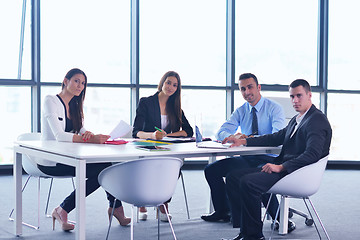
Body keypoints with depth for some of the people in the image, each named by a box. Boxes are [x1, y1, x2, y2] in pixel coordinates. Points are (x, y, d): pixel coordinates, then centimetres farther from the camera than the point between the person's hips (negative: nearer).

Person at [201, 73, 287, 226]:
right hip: (246, 158, 6)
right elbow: (221, 133, 4)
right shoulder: (240, 111, 12)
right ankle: (223, 212, 12)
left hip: (268, 158, -6)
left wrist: (249, 138, -32)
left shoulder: (274, 108, -5)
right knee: (211, 170, -5)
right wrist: (232, 137, -21)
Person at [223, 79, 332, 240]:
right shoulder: (296, 120, 20)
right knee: (233, 177, 1)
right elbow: (276, 138, 27)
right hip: (282, 168, 10)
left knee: (248, 182, -28)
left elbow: (312, 154, -23)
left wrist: (281, 167, -28)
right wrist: (243, 141, 17)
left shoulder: (318, 120, -11)